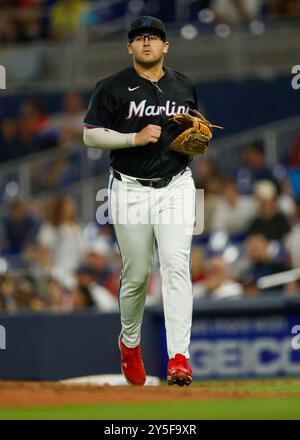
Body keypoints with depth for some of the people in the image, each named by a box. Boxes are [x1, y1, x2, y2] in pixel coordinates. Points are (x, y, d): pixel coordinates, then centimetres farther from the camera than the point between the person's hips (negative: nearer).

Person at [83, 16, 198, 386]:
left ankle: (179, 357, -22)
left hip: (176, 186, 1)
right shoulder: (112, 88, -1)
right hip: (131, 190, -1)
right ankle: (130, 342, 34)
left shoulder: (185, 87, 11)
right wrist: (135, 138, -16)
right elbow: (90, 135, -4)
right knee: (136, 275, 6)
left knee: (176, 264, -15)